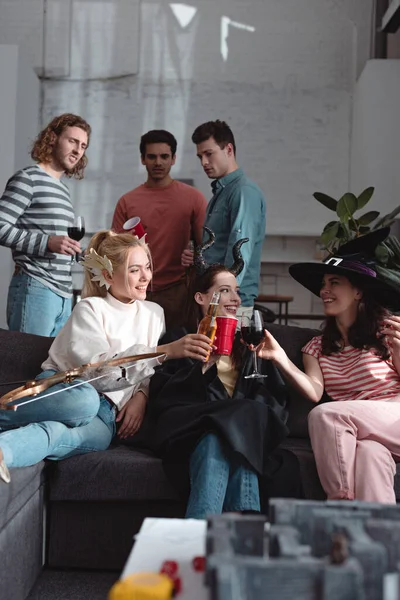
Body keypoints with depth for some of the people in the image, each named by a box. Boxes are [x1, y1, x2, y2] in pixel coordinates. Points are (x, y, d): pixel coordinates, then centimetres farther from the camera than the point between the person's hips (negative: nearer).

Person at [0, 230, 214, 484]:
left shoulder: (154, 313, 15)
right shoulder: (90, 309, -1)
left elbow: (154, 371, 18)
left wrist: (141, 395, -6)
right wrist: (167, 351, -25)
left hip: (106, 412, 3)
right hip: (64, 388, -3)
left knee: (97, 435, -37)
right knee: (85, 400, -42)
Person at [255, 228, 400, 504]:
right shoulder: (317, 346, 16)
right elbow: (314, 392, -2)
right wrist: (280, 358, -15)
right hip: (356, 434, 2)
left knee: (324, 414, -26)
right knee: (367, 452, -35)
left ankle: (341, 504, -22)